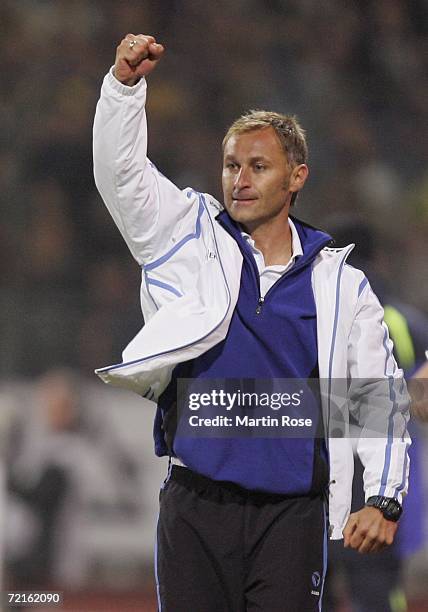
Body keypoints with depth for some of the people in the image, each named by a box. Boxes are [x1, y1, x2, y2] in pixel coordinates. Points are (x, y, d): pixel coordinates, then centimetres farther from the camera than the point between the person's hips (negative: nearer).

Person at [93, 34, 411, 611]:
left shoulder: (341, 283, 10)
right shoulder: (191, 236, 11)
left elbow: (381, 397, 14)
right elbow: (120, 171, -1)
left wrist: (384, 498, 3)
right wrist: (126, 82, -18)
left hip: (292, 515, 0)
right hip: (194, 507, 0)